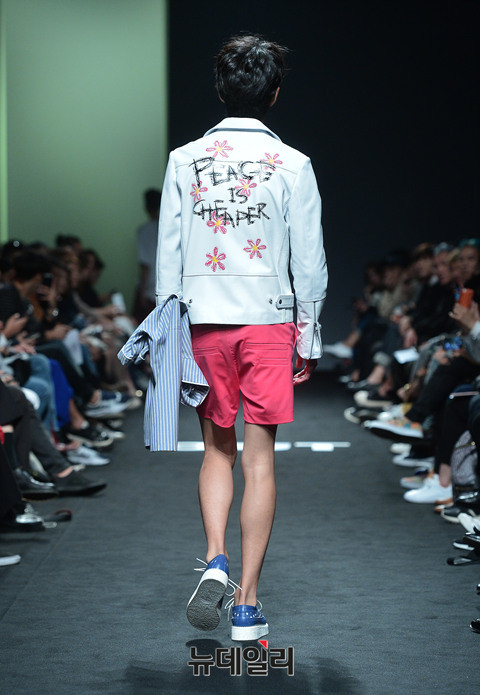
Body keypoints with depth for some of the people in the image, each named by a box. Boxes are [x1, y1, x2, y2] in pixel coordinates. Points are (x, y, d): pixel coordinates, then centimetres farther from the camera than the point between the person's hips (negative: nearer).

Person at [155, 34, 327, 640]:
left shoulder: (184, 160, 1)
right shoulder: (293, 165, -3)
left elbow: (167, 255, 4)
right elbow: (309, 264, 0)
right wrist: (308, 341, 9)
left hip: (203, 321, 2)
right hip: (269, 321, -1)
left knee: (217, 449, 16)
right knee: (259, 459, 2)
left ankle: (215, 560, -5)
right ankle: (247, 605, 3)